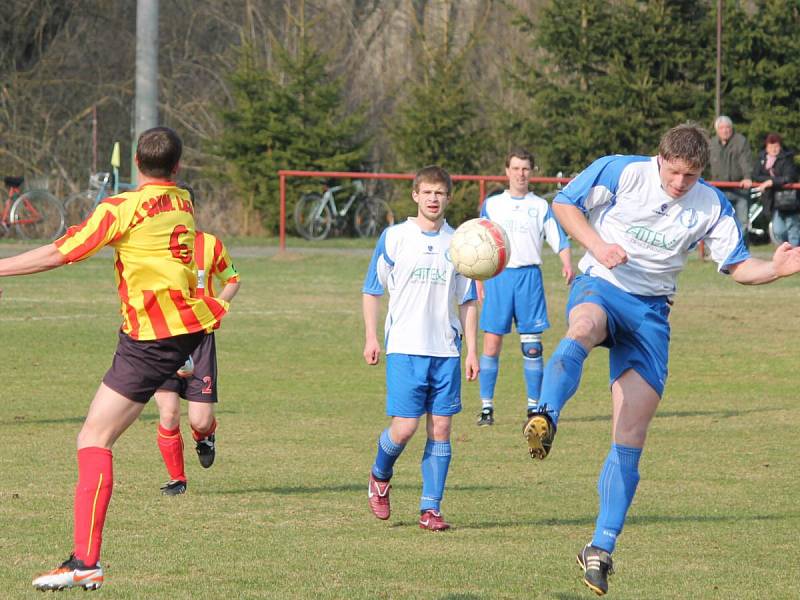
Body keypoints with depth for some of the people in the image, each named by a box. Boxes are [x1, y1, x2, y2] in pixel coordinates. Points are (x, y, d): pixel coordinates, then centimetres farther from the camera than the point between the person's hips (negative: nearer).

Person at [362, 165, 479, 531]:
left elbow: (468, 302, 14)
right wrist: (371, 337, -1)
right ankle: (380, 477, 21)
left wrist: (472, 351, 8)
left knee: (440, 430, 0)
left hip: (446, 351, 3)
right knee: (404, 428, -9)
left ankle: (431, 509, 6)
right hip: (405, 349, -3)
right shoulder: (394, 238, 2)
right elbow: (372, 290, 7)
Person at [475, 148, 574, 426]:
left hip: (529, 276, 0)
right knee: (491, 342, -6)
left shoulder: (540, 206, 10)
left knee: (531, 345, 1)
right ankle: (486, 407, -2)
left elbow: (559, 240, 2)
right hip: (498, 277, 0)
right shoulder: (492, 205, 12)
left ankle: (534, 406, 8)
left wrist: (567, 264, -17)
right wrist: (479, 282, 6)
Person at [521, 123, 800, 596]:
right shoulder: (623, 173, -6)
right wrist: (597, 245, -15)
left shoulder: (712, 206, 2)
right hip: (601, 286, -3)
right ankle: (545, 420, -67)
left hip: (652, 310, 3)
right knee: (584, 327, -44)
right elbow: (564, 203, 1)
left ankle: (602, 549, 3)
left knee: (631, 439, -4)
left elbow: (737, 265, 7)